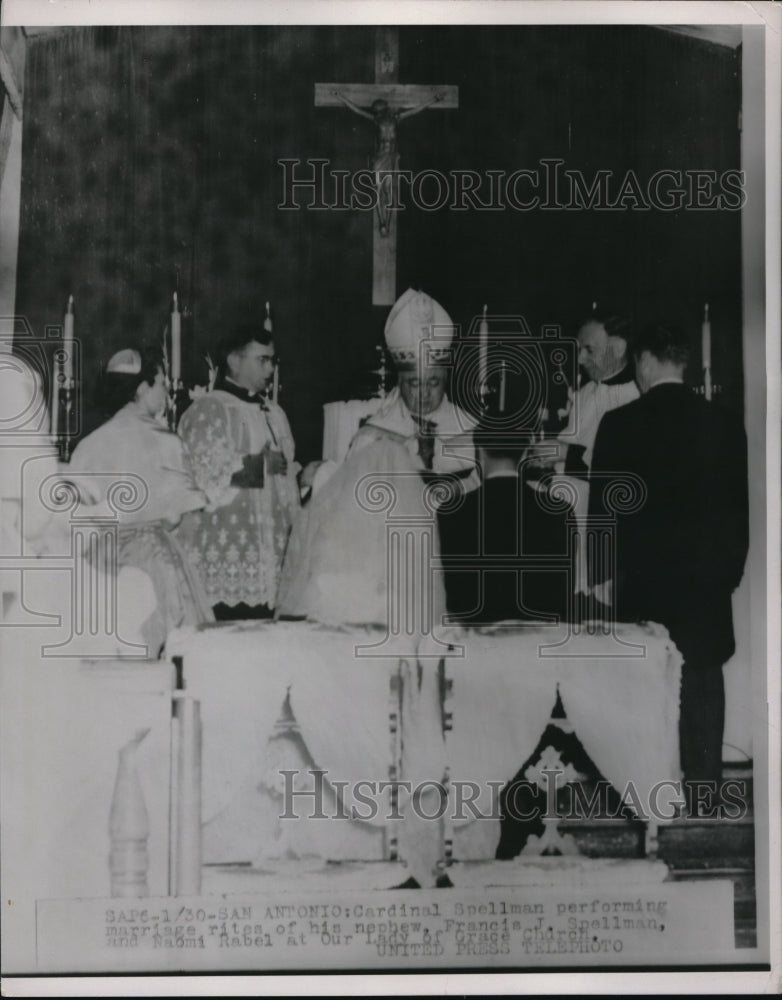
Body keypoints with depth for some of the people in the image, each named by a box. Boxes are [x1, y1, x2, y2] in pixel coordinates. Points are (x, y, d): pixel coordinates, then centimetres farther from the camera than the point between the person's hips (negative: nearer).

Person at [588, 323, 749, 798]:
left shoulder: (620, 424, -7)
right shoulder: (724, 423, 0)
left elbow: (602, 505, -4)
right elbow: (738, 504, 6)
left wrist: (602, 568, 6)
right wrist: (731, 565, 14)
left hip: (642, 575, -2)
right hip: (708, 575, 2)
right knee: (703, 678, 8)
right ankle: (704, 781, 13)